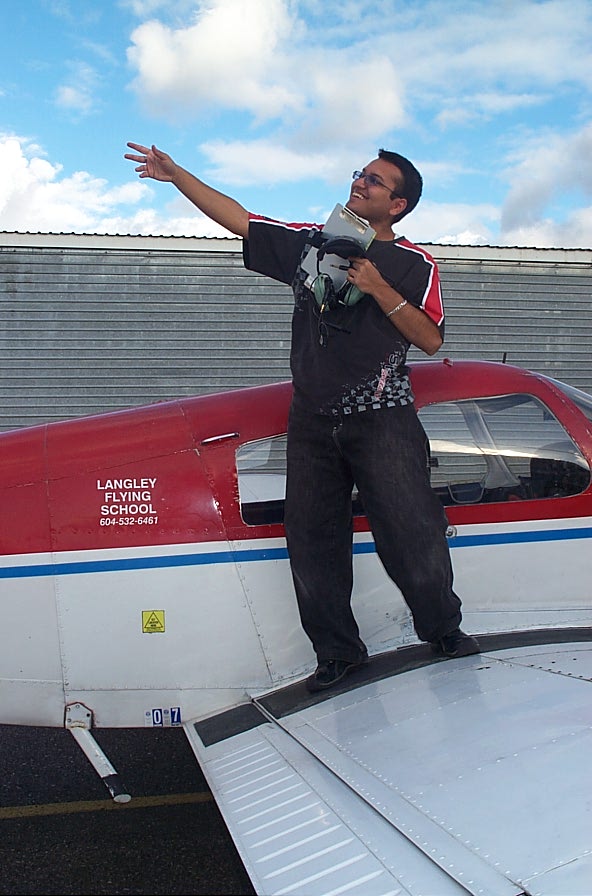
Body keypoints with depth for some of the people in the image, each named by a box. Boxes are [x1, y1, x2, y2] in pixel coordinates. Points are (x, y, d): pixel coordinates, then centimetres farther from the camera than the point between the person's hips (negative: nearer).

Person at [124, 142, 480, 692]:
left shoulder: (414, 265, 4)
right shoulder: (310, 242, 14)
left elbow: (431, 339, -3)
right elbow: (238, 219, 17)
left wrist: (379, 288, -12)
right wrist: (175, 174, 14)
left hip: (381, 420, -4)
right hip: (312, 422, 4)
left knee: (411, 533, -7)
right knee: (311, 541, 4)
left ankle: (444, 632, 17)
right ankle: (339, 652, 18)